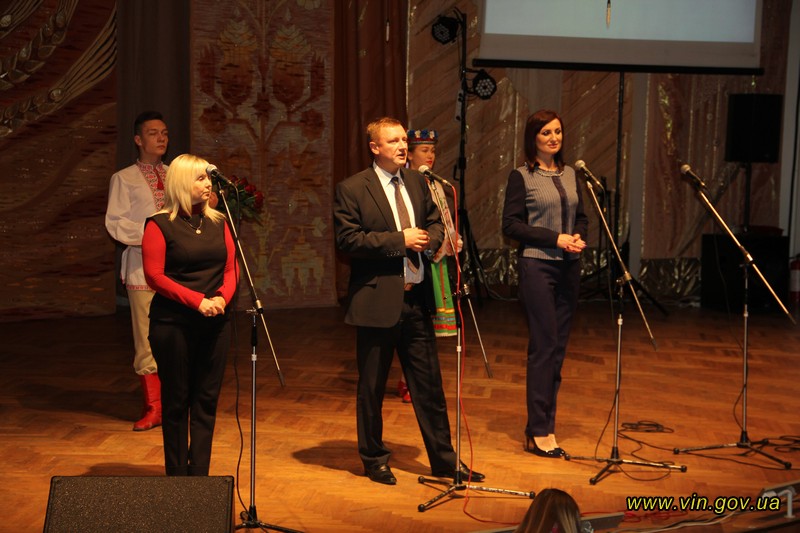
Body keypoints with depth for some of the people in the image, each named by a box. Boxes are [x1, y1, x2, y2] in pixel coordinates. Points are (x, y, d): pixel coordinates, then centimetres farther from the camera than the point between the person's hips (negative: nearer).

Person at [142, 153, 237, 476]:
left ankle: (200, 476, 13)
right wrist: (198, 300, -18)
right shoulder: (160, 225, -4)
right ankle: (177, 478, 12)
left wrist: (222, 297, -11)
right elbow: (155, 276, -11)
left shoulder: (217, 222, 11)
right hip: (173, 324, -5)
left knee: (207, 401, 6)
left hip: (215, 323, 5)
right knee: (176, 402, 3)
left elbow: (231, 267, 9)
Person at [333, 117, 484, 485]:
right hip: (378, 300, -5)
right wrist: (399, 240, -18)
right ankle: (374, 460, 25)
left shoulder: (416, 182, 11)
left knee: (429, 384, 11)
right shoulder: (352, 189, -7)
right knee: (372, 387, 8)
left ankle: (444, 460, 21)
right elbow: (348, 240, -15)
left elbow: (435, 221, 20)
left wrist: (429, 237, -4)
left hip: (416, 298, 5)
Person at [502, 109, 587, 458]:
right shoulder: (521, 177, -3)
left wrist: (578, 237, -2)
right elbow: (511, 224, -8)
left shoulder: (570, 174, 14)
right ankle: (538, 432, -1)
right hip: (537, 265, -6)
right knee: (544, 346, -7)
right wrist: (555, 238, -15)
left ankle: (545, 426, 16)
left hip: (568, 267, 6)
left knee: (558, 347, 7)